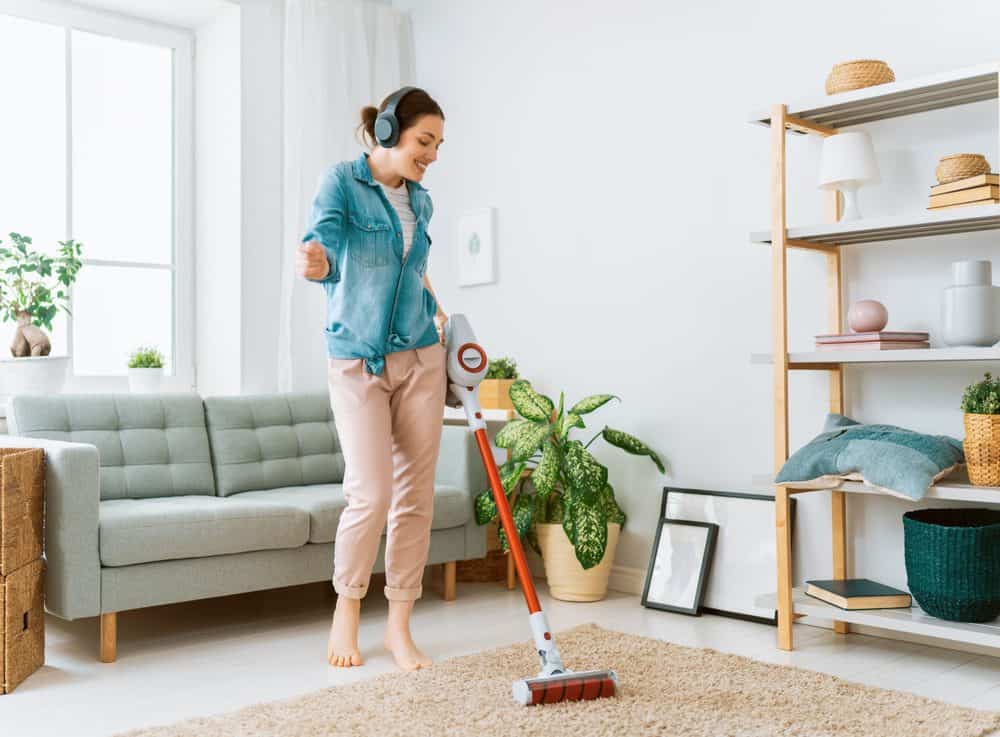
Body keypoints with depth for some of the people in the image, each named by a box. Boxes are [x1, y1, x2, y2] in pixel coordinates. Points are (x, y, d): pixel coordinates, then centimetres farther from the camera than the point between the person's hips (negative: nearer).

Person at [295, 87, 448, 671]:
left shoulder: (420, 201, 10)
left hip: (420, 359, 5)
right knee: (371, 493, -11)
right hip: (357, 361, -5)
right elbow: (325, 243, -24)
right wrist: (315, 262, -46)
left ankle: (399, 627, 15)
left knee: (416, 494, 2)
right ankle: (346, 612, 15)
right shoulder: (342, 182, -6)